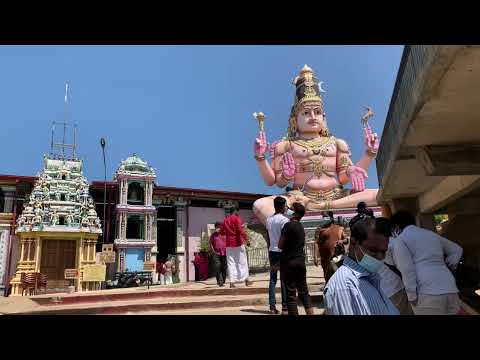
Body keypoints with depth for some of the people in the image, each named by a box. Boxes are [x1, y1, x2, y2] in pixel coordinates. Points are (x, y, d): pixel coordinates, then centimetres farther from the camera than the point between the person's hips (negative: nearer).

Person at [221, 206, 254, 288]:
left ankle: (232, 281, 0)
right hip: (238, 242, -4)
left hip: (229, 244, 5)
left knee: (230, 263, 5)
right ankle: (246, 280, 7)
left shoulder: (225, 220, 11)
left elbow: (222, 232, 14)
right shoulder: (236, 218, -5)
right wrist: (245, 236, -17)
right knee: (242, 261, 3)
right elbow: (239, 229, -19)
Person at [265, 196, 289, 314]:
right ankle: (284, 307, 3)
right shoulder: (284, 219, -11)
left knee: (272, 279, 8)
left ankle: (272, 307, 9)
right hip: (282, 251, -6)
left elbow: (268, 238, 12)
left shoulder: (269, 220, 9)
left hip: (272, 251, 6)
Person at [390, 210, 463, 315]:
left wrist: (412, 297, -8)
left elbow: (406, 270, -10)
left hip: (427, 294, -7)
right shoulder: (432, 234, 25)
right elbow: (457, 250, 35)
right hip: (451, 290, 7)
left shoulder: (400, 240, 3)